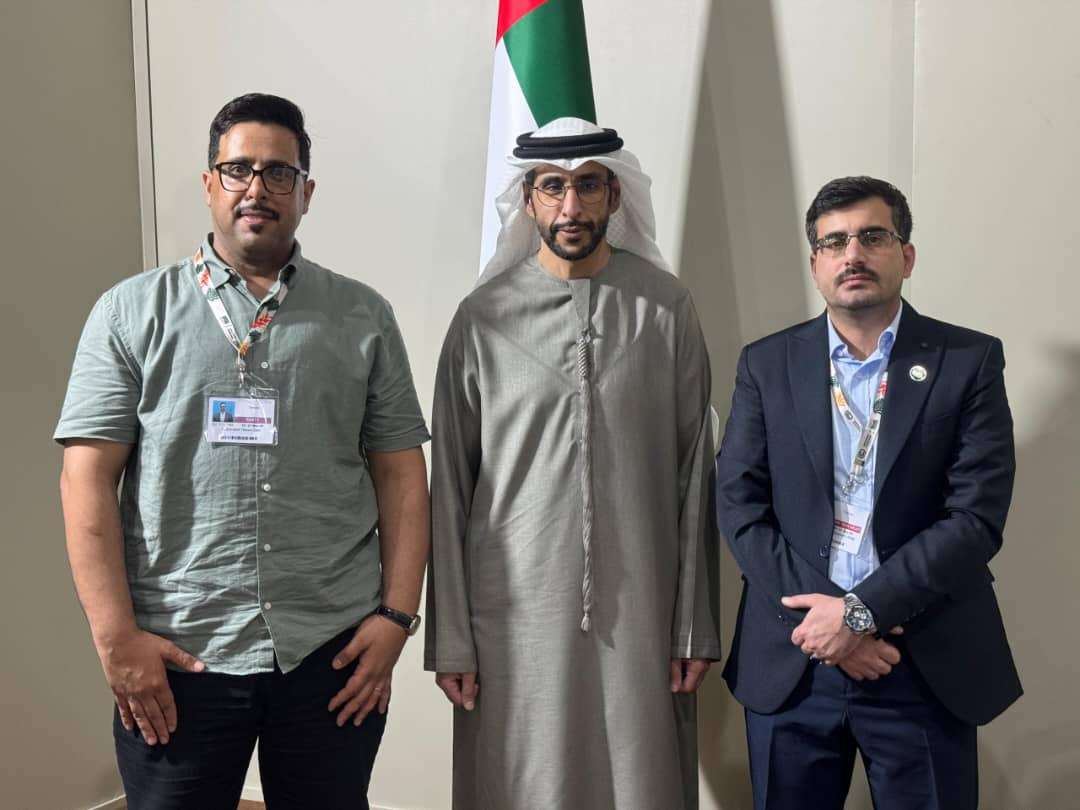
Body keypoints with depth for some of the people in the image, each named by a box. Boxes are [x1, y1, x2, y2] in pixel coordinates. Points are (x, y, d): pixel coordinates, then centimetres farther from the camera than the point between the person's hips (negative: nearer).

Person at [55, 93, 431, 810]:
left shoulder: (364, 317, 6)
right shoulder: (133, 312, 3)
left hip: (334, 651, 1)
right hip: (175, 657, -1)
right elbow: (89, 479, -1)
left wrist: (396, 615, -2)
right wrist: (117, 639, -7)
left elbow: (400, 475, 5)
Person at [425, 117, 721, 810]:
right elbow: (450, 487, 3)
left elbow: (695, 473, 3)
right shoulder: (484, 317, 1)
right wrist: (450, 640, 1)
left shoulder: (667, 307, 3)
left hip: (641, 617, 1)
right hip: (515, 618, 0)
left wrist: (697, 626, 1)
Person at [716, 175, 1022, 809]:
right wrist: (820, 615, -12)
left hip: (928, 666, -1)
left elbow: (978, 517, -8)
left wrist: (861, 610, -14)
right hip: (791, 662, 1)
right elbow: (740, 507, -1)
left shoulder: (970, 362, -1)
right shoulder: (767, 365, 4)